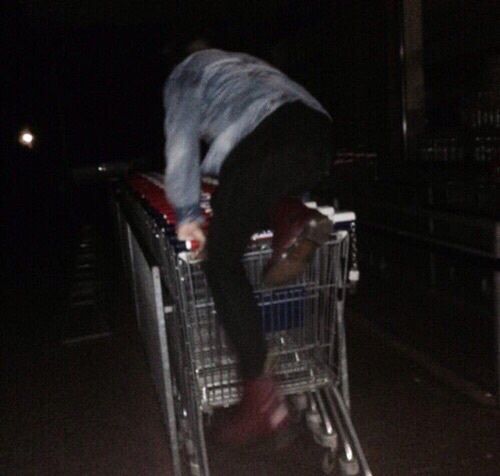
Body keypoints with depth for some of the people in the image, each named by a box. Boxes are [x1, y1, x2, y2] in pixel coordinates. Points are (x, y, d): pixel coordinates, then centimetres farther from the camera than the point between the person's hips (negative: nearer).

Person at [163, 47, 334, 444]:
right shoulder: (249, 64, 42)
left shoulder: (185, 74, 25)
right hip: (319, 139, 7)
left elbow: (181, 143, 12)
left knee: (221, 260, 1)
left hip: (264, 142, -6)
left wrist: (187, 214, 15)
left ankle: (261, 396, -6)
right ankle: (294, 222, -1)